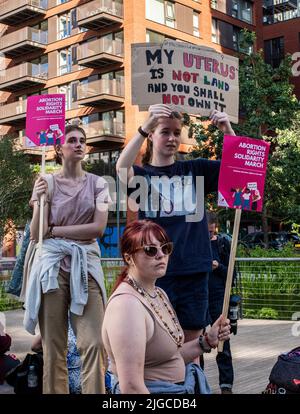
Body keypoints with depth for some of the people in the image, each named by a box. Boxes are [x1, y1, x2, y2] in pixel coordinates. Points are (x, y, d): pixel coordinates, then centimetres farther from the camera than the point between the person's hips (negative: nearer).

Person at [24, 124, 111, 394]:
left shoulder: (97, 184, 8)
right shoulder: (46, 183, 7)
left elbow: (98, 228, -3)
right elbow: (36, 234, 2)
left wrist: (54, 231, -3)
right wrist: (39, 200, -13)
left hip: (86, 264, 0)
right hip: (53, 265, 0)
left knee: (94, 343, -10)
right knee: (54, 346, 2)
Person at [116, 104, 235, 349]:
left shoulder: (195, 170, 9)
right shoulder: (141, 175, 3)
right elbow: (122, 168, -20)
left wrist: (228, 130, -15)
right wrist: (144, 127, -31)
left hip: (194, 271, 2)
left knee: (191, 343, 10)